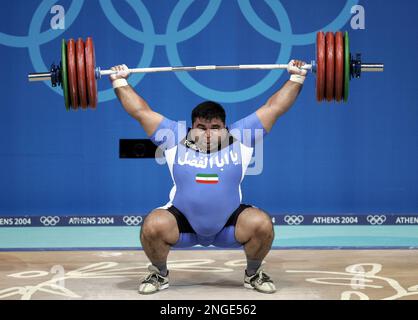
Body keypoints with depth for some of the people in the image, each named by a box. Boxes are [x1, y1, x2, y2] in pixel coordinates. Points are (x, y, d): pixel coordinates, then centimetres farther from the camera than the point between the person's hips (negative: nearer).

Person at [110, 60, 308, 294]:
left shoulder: (239, 138, -2)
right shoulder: (175, 139, -2)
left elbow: (274, 107, 1)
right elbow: (141, 111, 3)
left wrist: (297, 77, 0)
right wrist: (120, 82, 4)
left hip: (229, 227, 0)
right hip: (183, 224, 0)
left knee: (262, 224, -27)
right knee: (153, 226, -29)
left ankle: (254, 274, 4)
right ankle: (159, 274, 3)